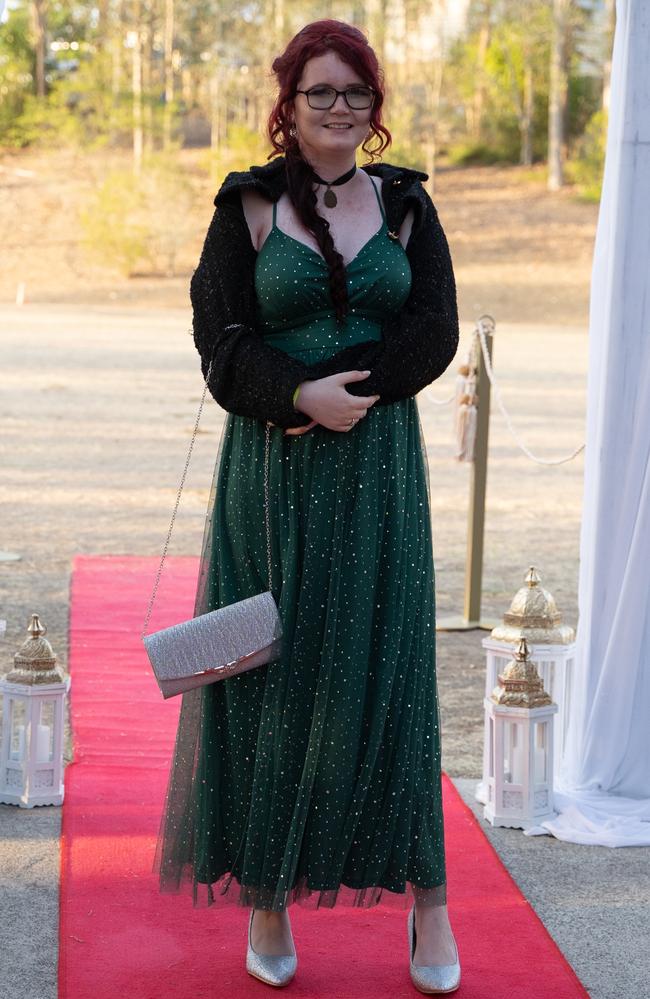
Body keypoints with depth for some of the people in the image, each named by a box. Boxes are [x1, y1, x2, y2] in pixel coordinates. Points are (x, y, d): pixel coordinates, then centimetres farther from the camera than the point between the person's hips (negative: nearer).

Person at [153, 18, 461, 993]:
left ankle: (425, 891, 10)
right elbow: (221, 343, -6)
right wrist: (303, 394, -21)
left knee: (386, 671, 1)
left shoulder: (407, 206, 7)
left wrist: (345, 391, -15)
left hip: (378, 472, 1)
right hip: (272, 474, -1)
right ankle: (265, 891, 13)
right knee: (272, 676, 2)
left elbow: (435, 333, -3)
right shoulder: (247, 208, 2)